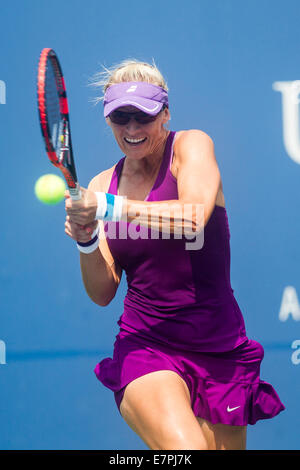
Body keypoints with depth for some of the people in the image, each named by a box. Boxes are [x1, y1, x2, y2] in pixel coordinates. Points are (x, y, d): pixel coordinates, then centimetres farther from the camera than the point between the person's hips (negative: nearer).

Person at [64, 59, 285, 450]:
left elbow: (194, 217, -23)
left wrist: (111, 208, -25)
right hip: (145, 345, 0)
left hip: (219, 348, 0)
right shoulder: (101, 186, 7)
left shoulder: (191, 144, -2)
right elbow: (103, 293, 5)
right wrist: (86, 242, -13)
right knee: (185, 447, -26)